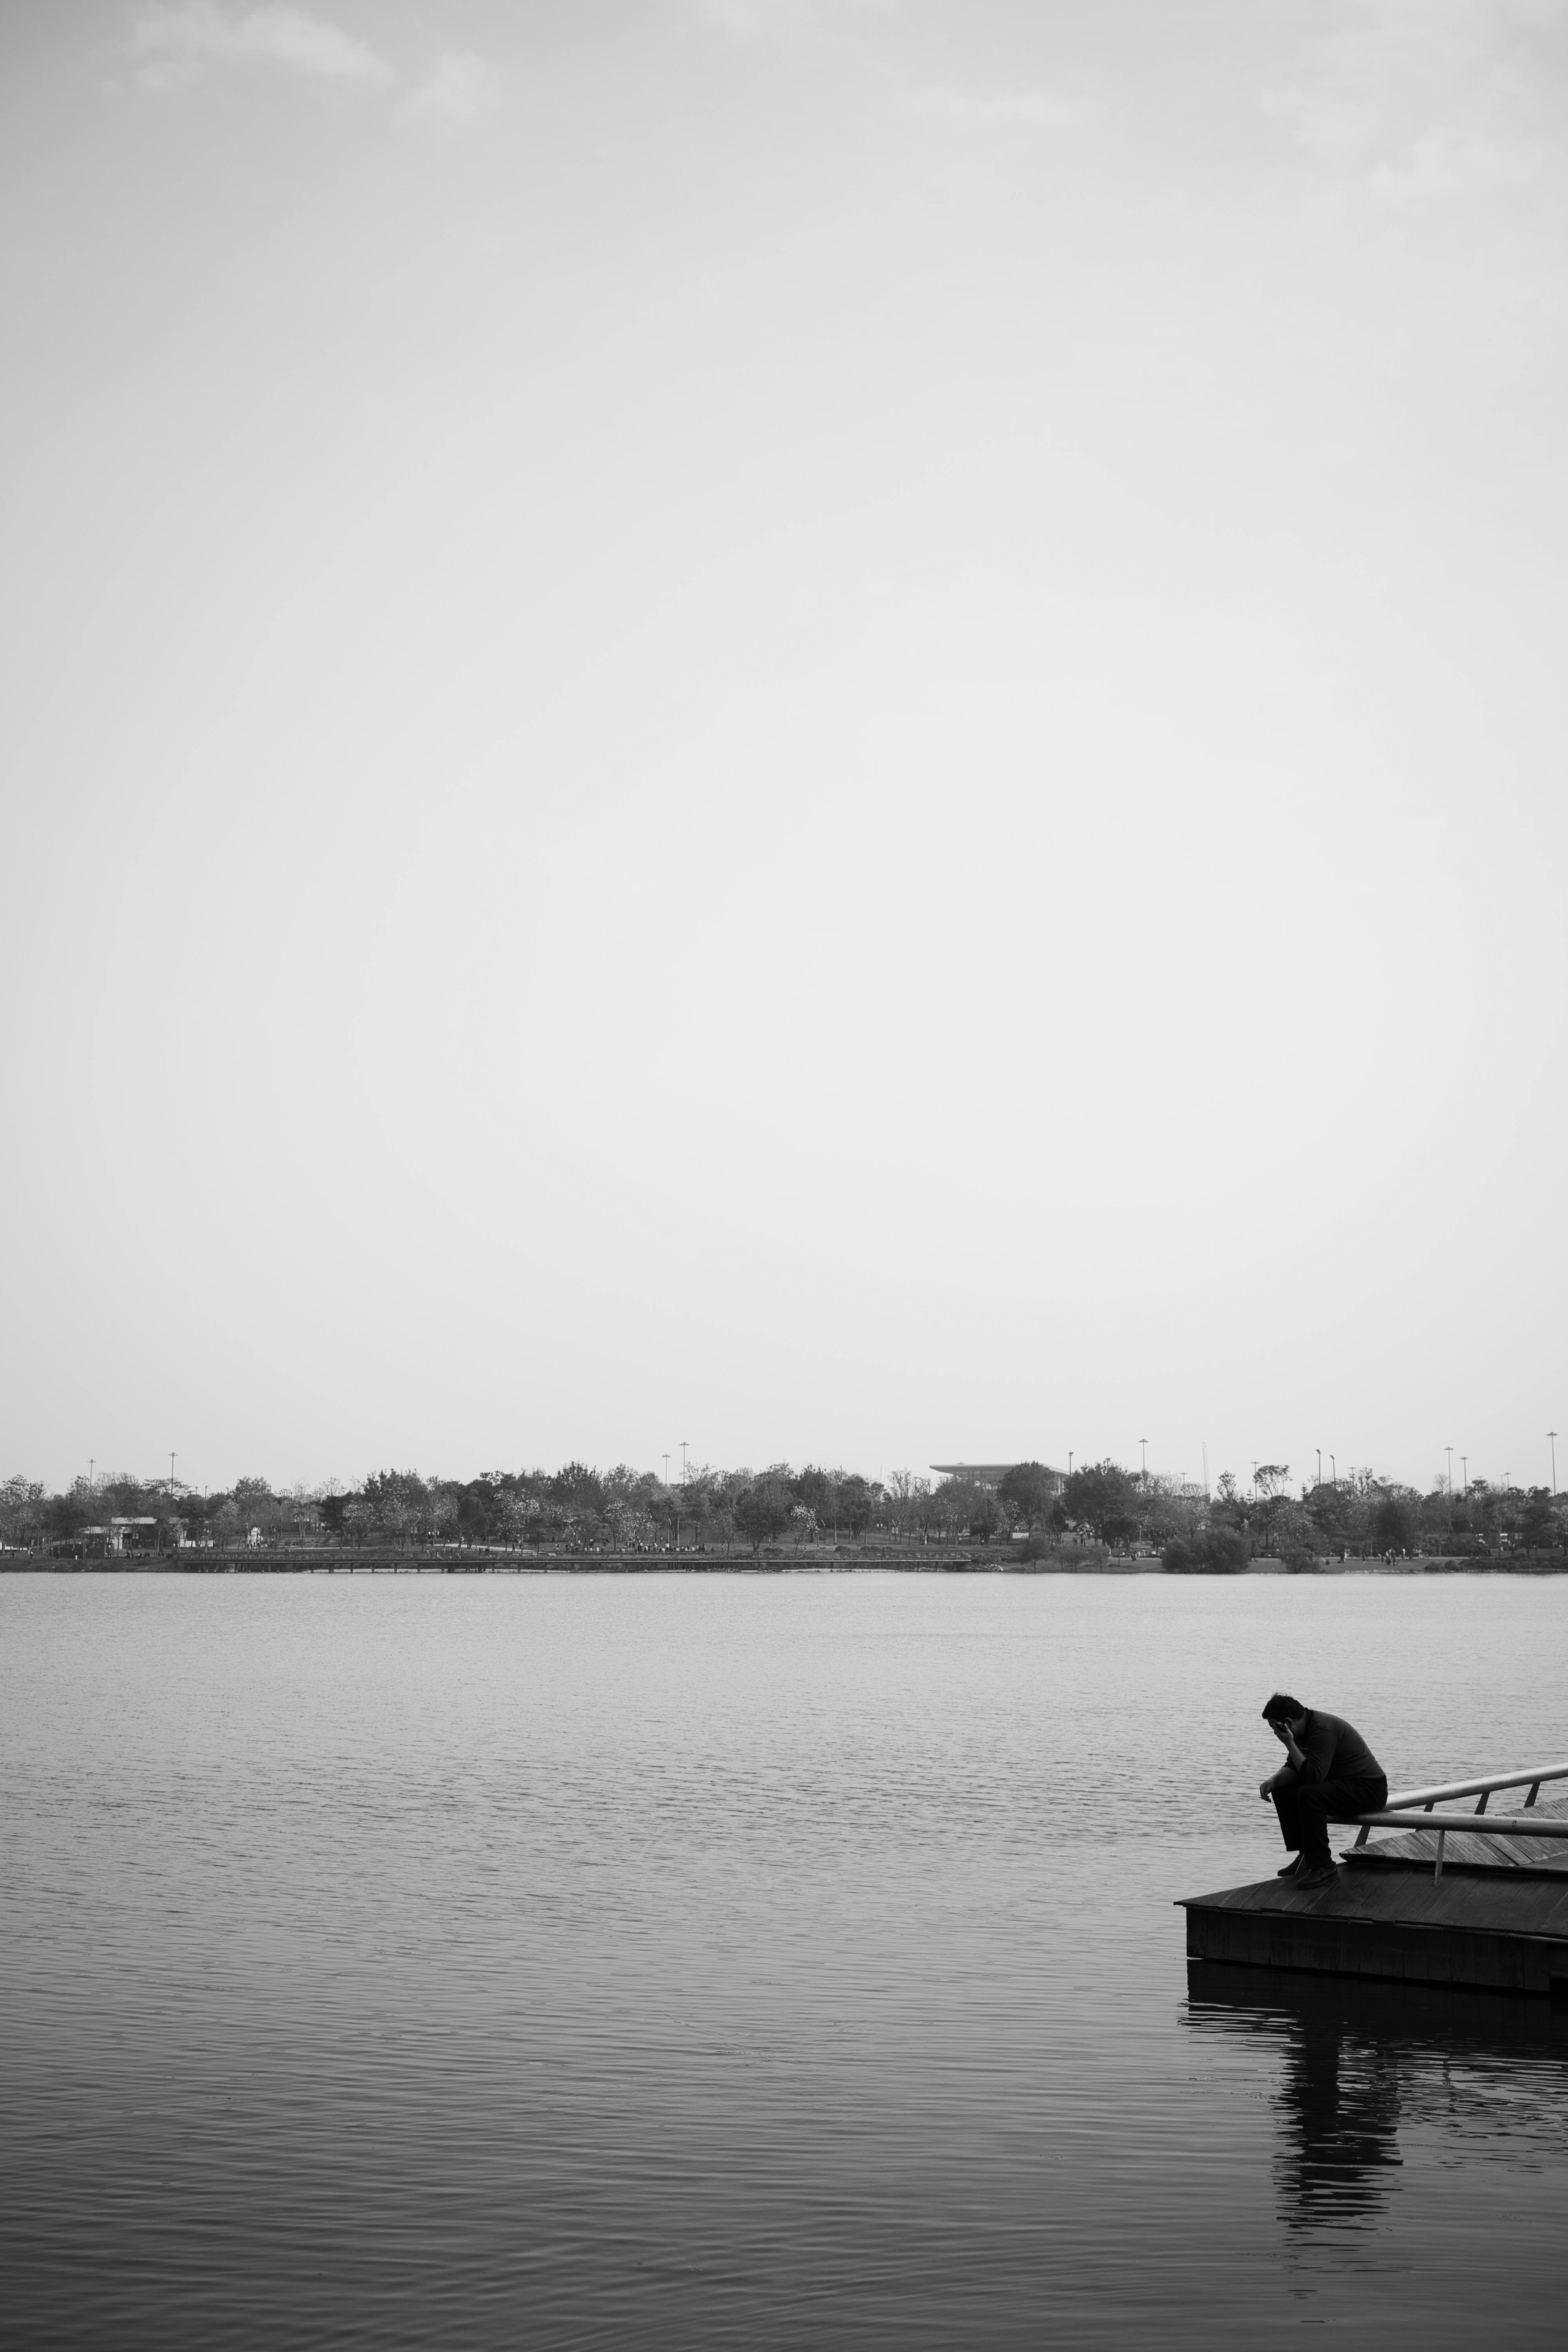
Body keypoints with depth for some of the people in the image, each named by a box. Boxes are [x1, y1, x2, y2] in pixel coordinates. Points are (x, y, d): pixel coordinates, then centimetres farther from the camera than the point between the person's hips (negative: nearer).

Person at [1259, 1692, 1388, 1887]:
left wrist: (1289, 1744, -27)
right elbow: (1293, 1768, 12)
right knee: (1283, 1790, 6)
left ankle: (1323, 1866, -21)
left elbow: (1314, 1776, -32)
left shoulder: (1323, 1731, -26)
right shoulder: (1305, 1726, 5)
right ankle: (1305, 1856, 7)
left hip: (1368, 1788, -10)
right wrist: (1274, 1780, -8)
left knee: (1308, 1795, -32)